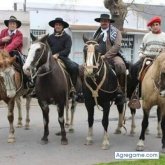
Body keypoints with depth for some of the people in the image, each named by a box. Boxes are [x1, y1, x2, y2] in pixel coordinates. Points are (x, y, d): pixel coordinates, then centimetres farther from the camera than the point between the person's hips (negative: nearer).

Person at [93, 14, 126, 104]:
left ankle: (121, 92, -28)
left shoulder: (115, 32, 6)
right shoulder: (97, 33, 22)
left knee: (120, 64, -37)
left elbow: (117, 46, -8)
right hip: (98, 57, 5)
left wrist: (105, 56, -17)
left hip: (112, 56, -5)